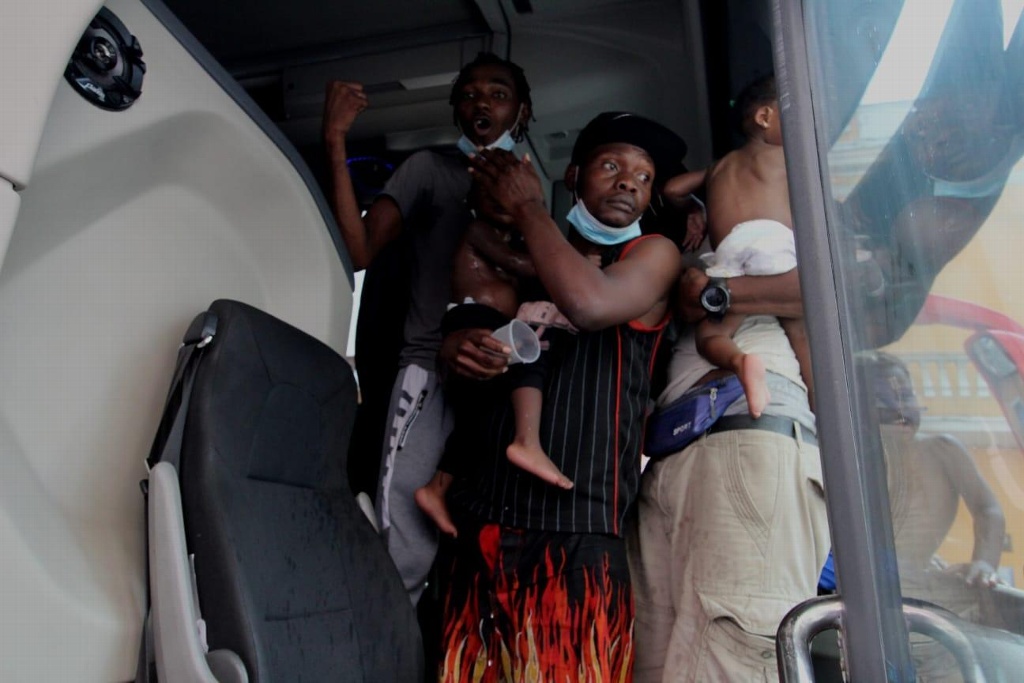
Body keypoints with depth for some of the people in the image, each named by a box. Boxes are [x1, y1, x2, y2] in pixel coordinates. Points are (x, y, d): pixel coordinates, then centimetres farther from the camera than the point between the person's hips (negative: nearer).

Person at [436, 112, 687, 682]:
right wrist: (456, 345, -5)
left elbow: (590, 305, -14)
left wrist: (528, 207, -1)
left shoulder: (654, 254, 7)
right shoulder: (518, 260, 20)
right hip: (484, 524, 4)